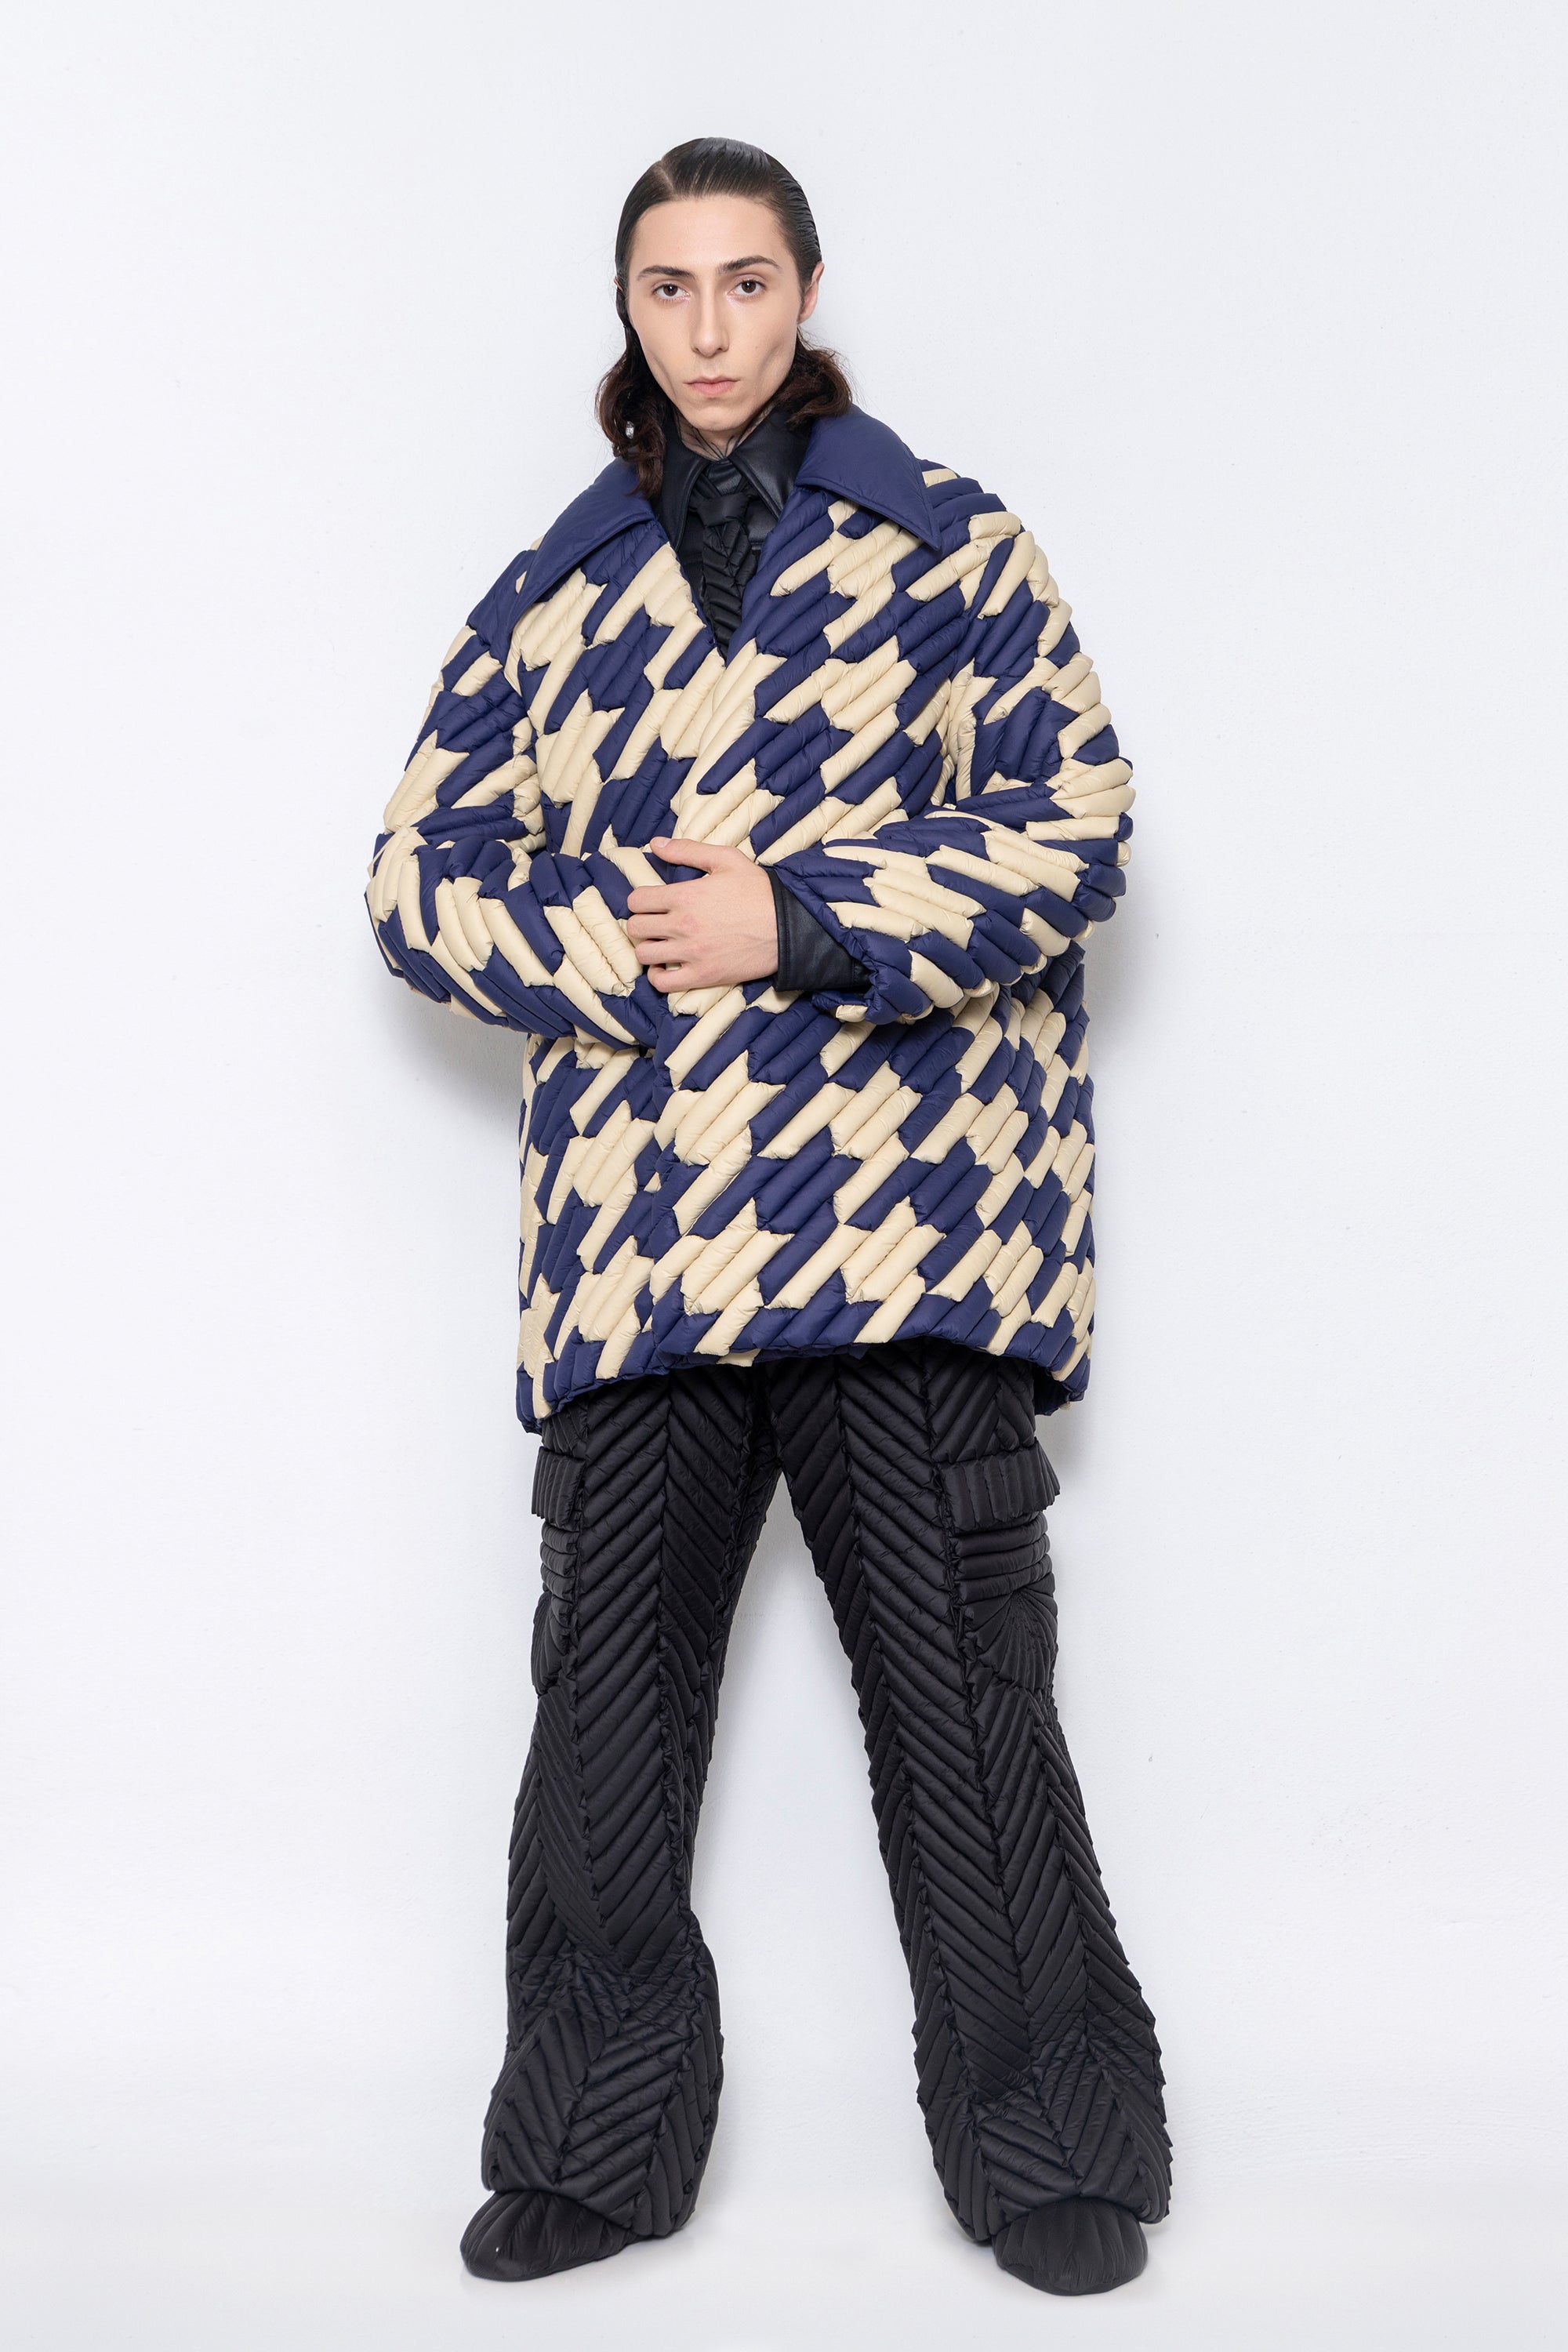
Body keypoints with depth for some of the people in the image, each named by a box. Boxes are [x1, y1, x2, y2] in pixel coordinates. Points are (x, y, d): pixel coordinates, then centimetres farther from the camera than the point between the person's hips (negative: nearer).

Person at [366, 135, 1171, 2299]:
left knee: (965, 1697, 0)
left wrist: (797, 924, -9)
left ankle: (1053, 2151, 15)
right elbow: (423, 876, 12)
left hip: (912, 1213, -3)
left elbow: (1075, 831, 0)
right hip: (637, 1226, 3)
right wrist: (639, 950, -4)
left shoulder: (951, 546, 9)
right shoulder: (552, 594, 17)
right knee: (607, 1691, 6)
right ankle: (596, 2148, 21)